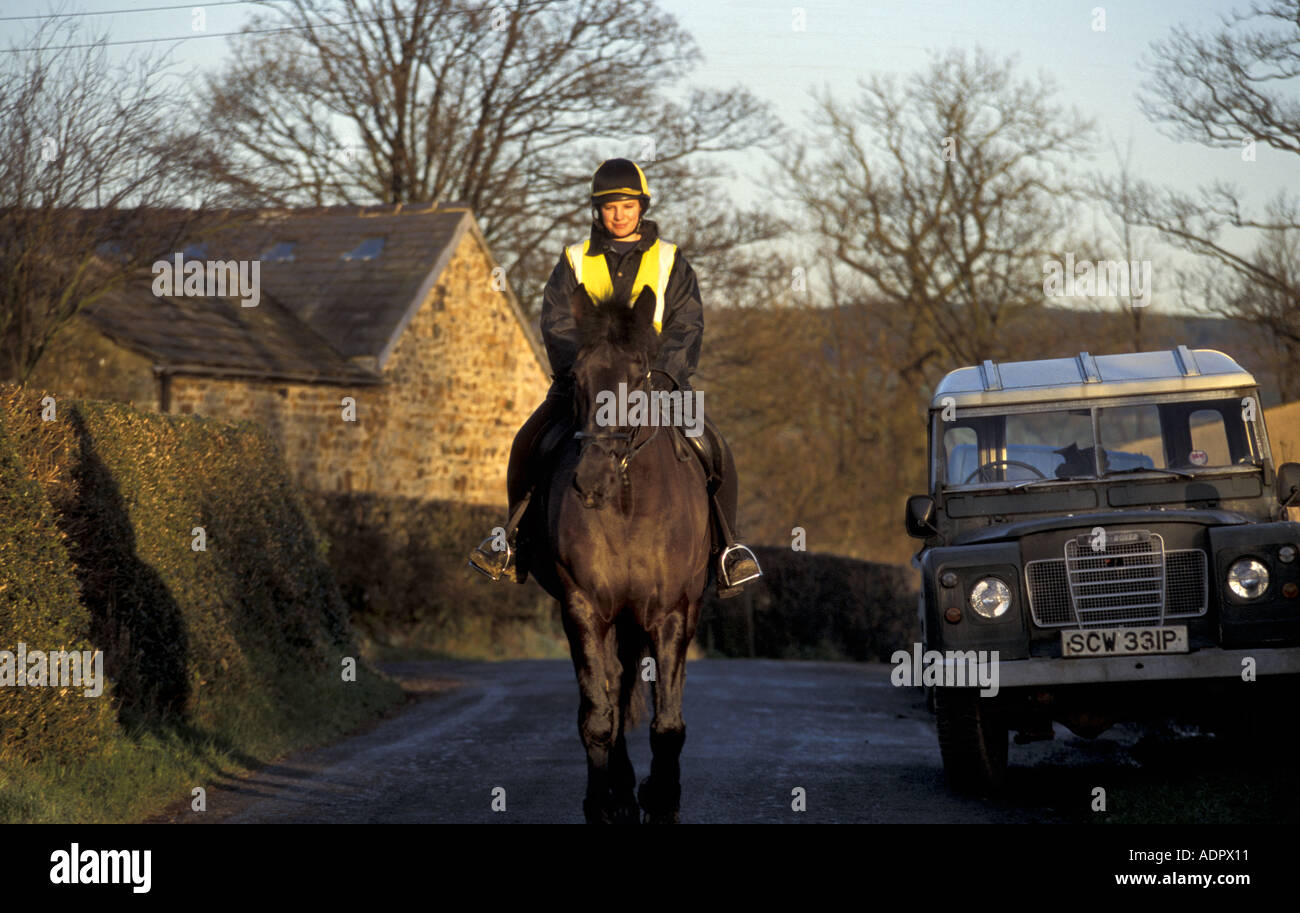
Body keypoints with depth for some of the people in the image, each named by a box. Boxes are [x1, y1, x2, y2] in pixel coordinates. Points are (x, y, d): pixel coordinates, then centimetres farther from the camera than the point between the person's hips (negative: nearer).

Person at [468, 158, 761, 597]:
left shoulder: (670, 262, 8)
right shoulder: (574, 263, 9)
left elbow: (686, 326, 1)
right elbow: (558, 325, 1)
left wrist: (660, 374, -16)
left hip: (660, 380, -1)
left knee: (711, 449, -20)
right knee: (530, 445, -16)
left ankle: (727, 546, -5)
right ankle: (515, 534, 4)